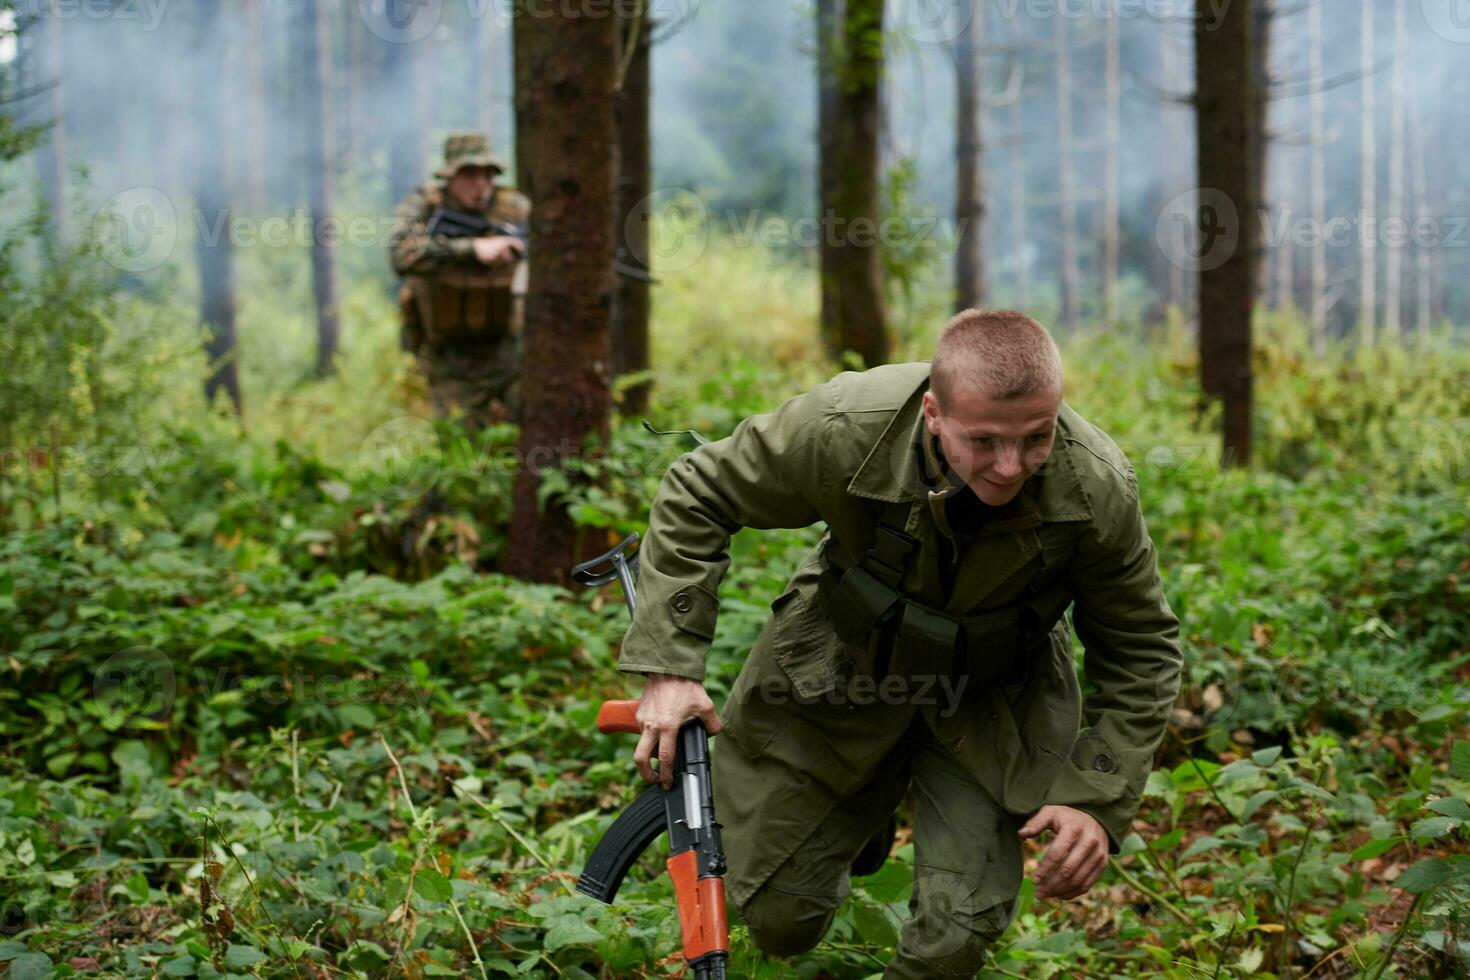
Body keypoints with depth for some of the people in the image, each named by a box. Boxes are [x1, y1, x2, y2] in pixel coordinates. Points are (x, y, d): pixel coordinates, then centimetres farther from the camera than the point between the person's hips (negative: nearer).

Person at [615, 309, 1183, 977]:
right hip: (839, 671, 0)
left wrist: (1098, 799, -19)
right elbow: (696, 497, -14)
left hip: (988, 703, 0)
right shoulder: (845, 427, -32)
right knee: (777, 920, 8)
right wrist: (670, 666, -20)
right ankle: (862, 823, 41)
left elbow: (1142, 651, -10)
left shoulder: (1098, 490, -29)